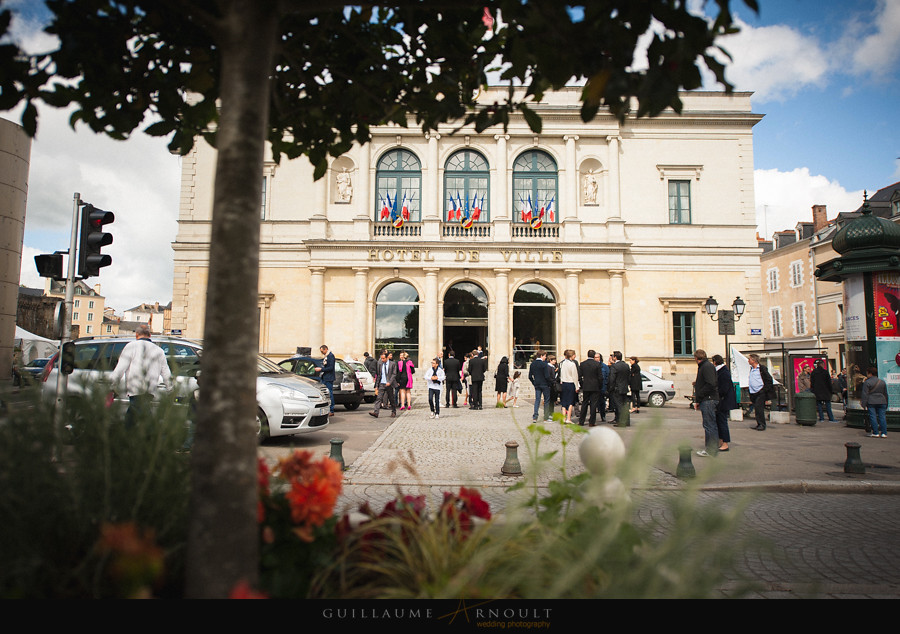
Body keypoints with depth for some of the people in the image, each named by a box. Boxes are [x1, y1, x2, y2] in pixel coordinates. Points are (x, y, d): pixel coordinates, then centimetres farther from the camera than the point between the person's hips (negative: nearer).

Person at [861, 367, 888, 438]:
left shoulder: (867, 382, -6)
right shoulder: (882, 382, 12)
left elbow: (865, 394, -9)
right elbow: (885, 393, 20)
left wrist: (863, 404, -7)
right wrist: (886, 404, 28)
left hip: (871, 402, -5)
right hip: (882, 402, 5)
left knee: (873, 417, -2)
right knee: (882, 417, 4)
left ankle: (875, 433, -2)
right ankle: (884, 433, 2)